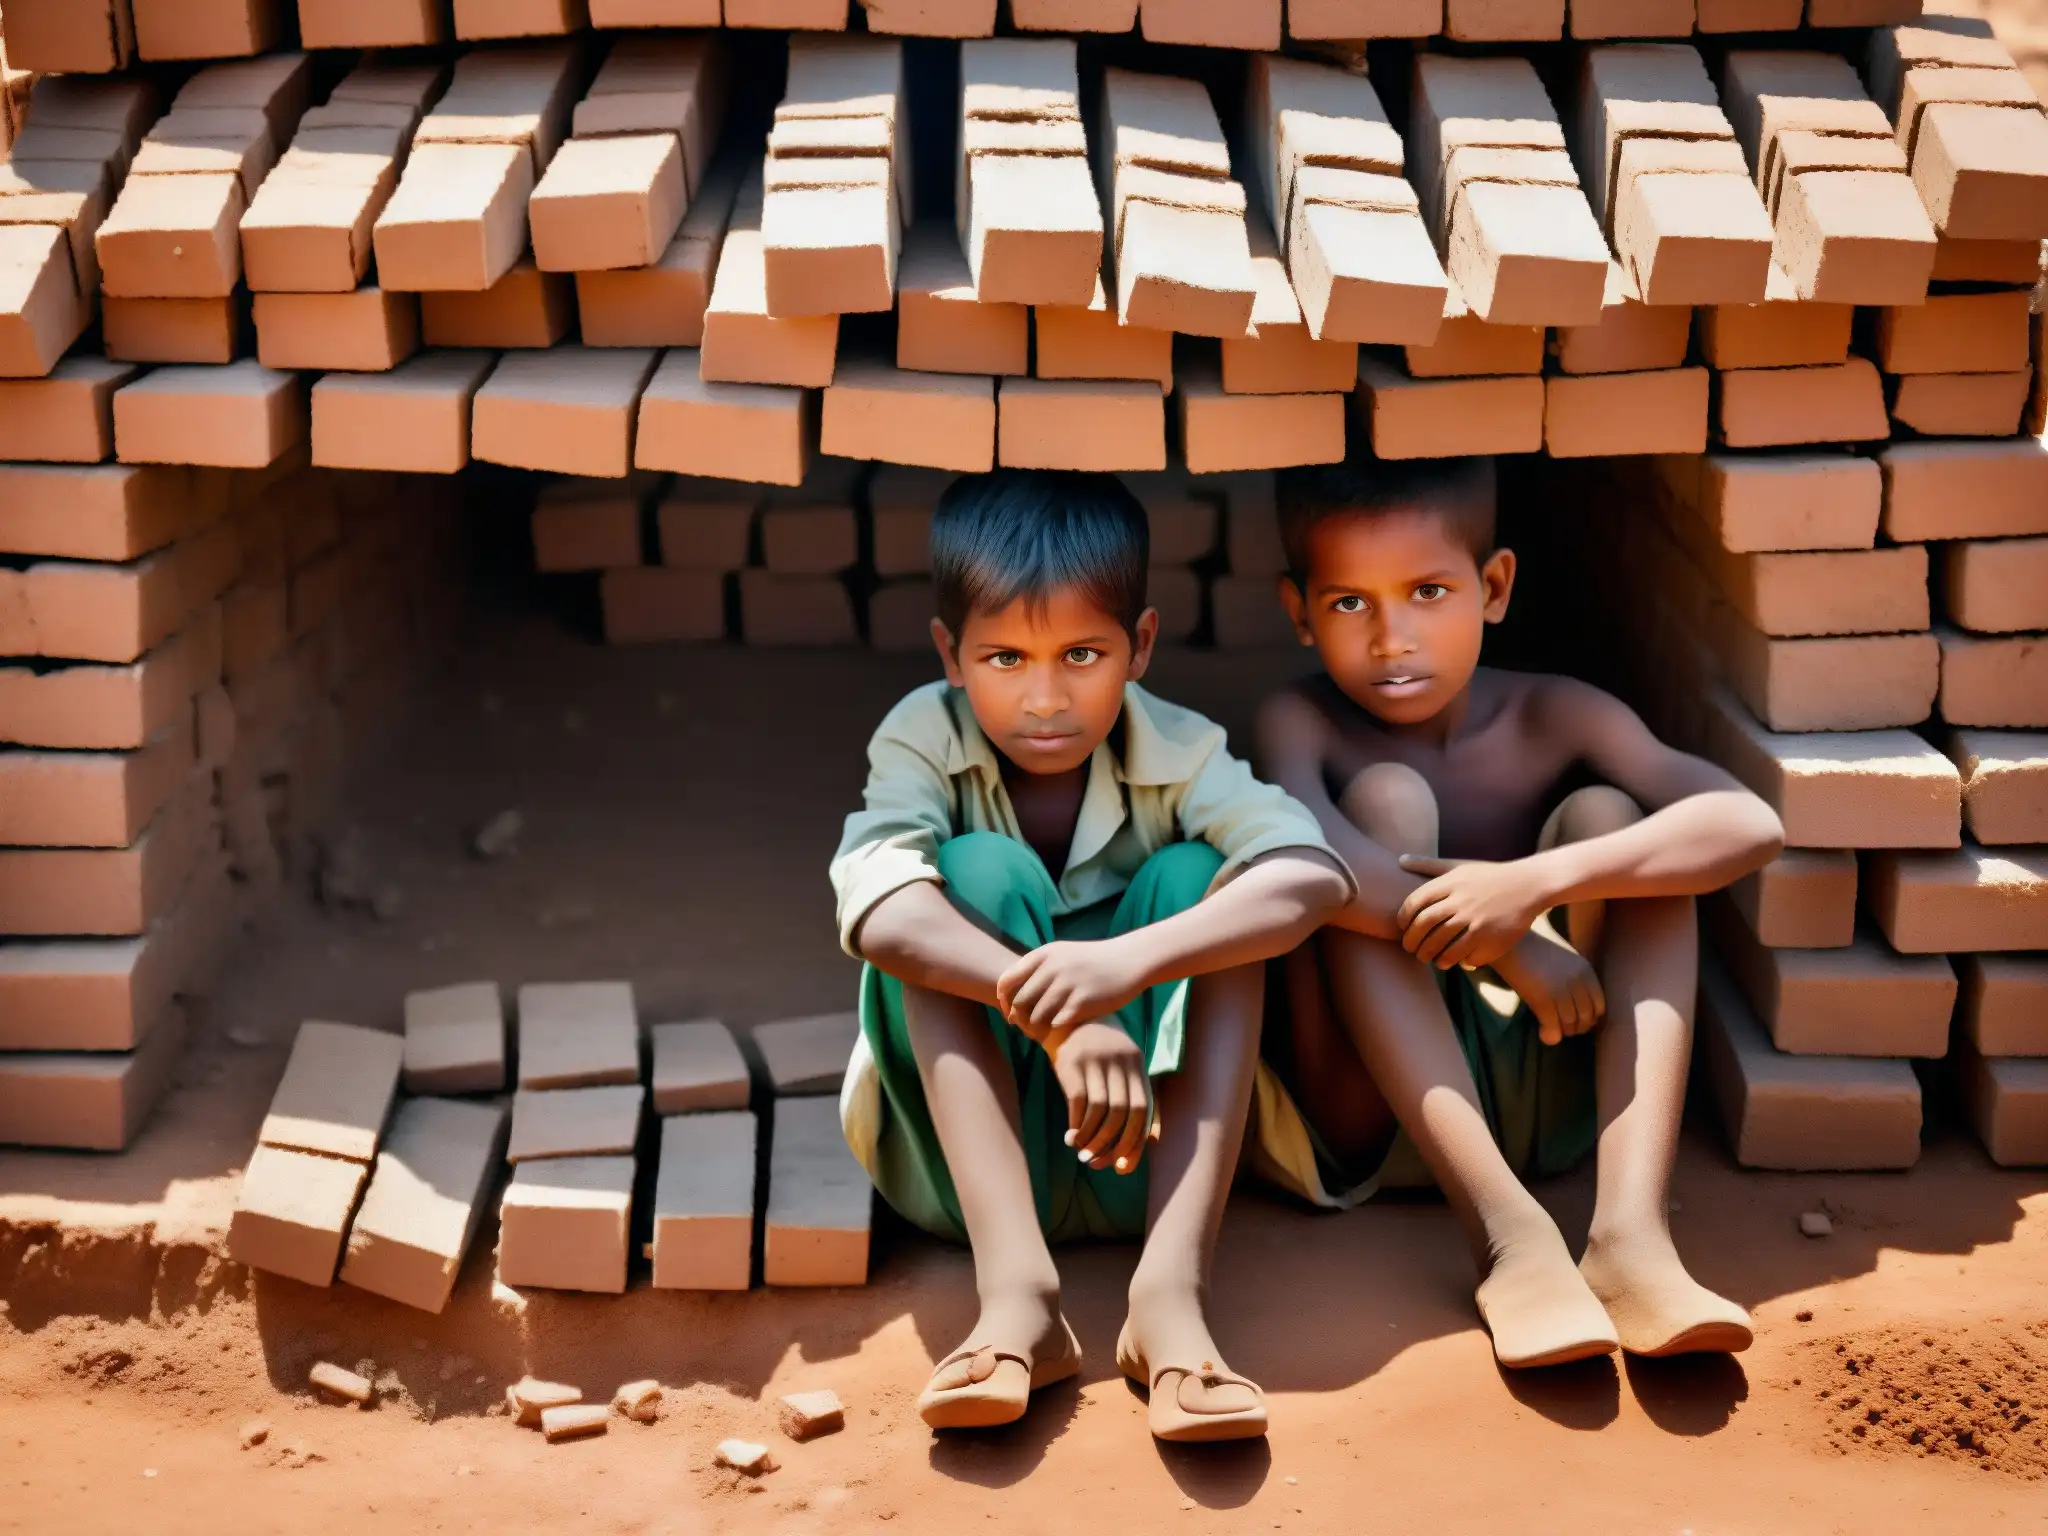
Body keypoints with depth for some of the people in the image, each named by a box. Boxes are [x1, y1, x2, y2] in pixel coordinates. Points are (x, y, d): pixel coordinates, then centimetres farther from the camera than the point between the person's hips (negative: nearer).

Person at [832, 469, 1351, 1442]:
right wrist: (1057, 1015, -45)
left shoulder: (1177, 754, -7)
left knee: (1195, 880, -21)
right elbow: (874, 910, -31)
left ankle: (1170, 1289, -33)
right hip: (969, 1152, -1)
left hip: (1138, 1162, 1)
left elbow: (1313, 872, -27)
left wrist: (1127, 960, -43)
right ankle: (1015, 1288, -34)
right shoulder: (923, 743, -10)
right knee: (977, 872, -23)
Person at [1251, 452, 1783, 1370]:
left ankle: (1631, 1231, -31)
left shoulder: (1553, 720, 1)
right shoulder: (1301, 725, -3)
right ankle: (1507, 1231, -33)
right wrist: (1504, 942, -33)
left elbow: (1751, 826, -17)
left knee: (1606, 816, -15)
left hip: (1538, 1100, 2)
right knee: (1386, 798, -20)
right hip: (1367, 1116, -2)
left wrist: (1537, 883, -30)